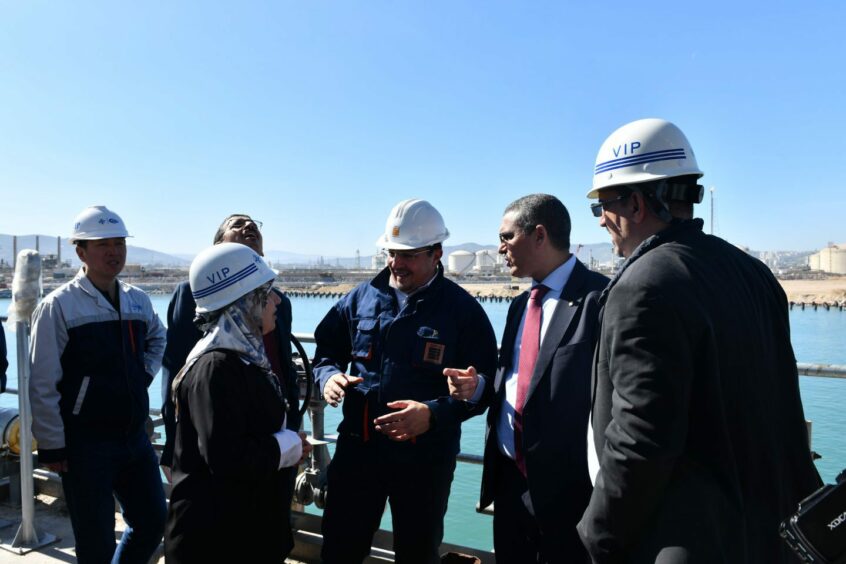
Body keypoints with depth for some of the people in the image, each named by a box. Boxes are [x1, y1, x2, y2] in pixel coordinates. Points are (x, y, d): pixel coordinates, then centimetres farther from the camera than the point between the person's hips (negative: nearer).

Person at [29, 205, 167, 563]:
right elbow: (42, 385, -10)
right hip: (86, 444, -5)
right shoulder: (60, 306, -11)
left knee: (153, 524, 14)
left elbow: (157, 337, 27)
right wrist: (51, 447, -9)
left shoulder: (138, 300, 5)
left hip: (135, 437, 6)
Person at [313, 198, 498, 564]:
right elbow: (326, 351, 12)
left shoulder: (463, 310, -7)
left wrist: (434, 414, -23)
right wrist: (329, 376, -11)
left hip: (426, 457, -2)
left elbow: (483, 386, -8)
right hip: (357, 447, 3)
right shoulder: (361, 298, 2)